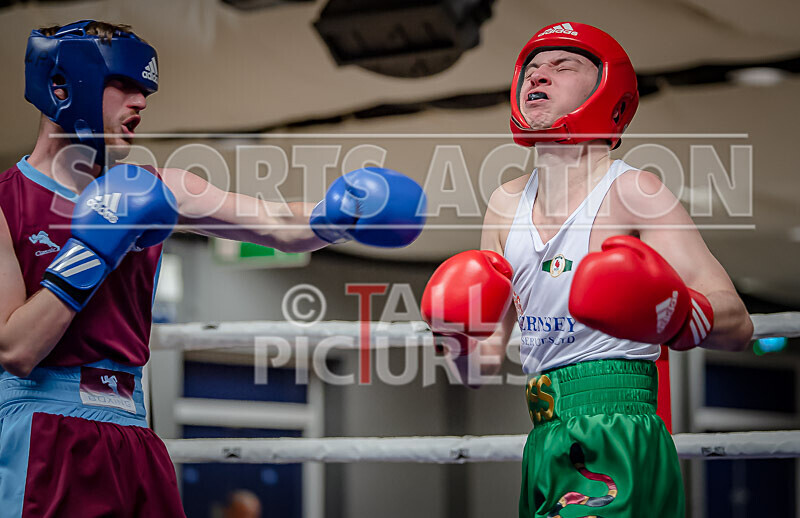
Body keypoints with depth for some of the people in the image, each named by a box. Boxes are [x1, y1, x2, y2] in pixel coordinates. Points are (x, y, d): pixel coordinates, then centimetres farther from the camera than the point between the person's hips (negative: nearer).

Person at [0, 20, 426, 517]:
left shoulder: (151, 190, 13)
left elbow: (280, 226, 3)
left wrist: (335, 213, -18)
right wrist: (94, 246, -14)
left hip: (134, 438, 6)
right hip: (43, 437, -6)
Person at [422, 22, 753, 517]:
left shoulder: (633, 191, -7)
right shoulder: (508, 204, 12)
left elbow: (738, 326, -12)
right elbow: (487, 357, 16)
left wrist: (676, 318, -32)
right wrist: (464, 343, -6)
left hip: (613, 443, -7)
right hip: (546, 441, 7)